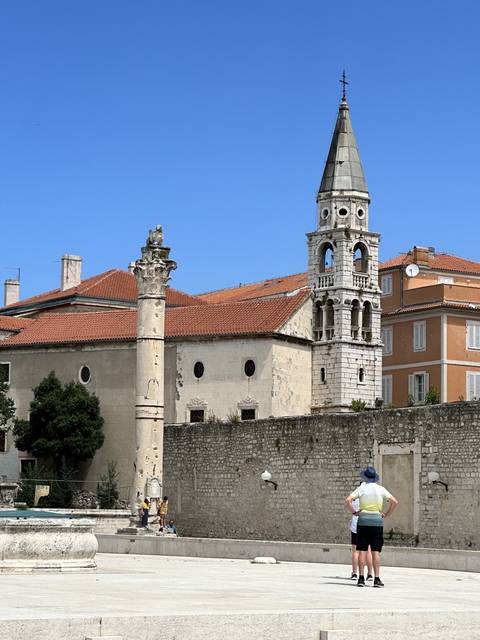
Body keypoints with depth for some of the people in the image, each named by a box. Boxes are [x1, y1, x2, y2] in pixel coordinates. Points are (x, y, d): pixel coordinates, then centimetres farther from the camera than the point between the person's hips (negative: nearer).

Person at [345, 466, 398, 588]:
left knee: (362, 550, 2)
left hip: (363, 520, -1)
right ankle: (377, 579, -4)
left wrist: (354, 512, -1)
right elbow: (395, 502, 0)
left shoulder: (361, 488, -1)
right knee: (376, 551, 1)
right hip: (377, 521, 1)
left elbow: (348, 500, -11)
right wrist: (387, 514, 5)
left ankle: (361, 578, -1)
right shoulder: (381, 489, 4)